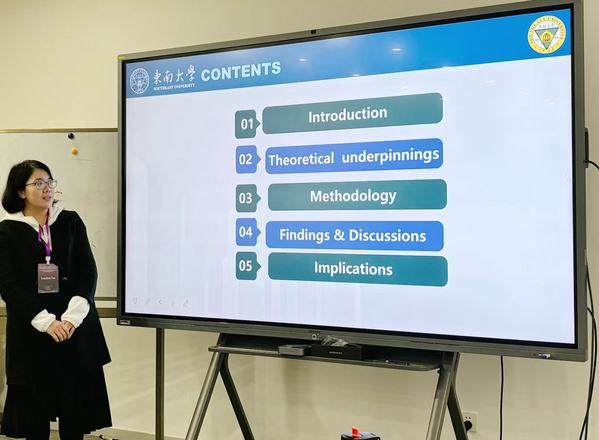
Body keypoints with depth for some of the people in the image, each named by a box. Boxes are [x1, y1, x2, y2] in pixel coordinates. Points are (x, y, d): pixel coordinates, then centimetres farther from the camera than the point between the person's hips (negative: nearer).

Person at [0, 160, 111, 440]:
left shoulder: (71, 221, 7)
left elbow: (88, 272, 0)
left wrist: (72, 316, -14)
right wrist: (46, 322, -17)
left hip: (76, 328, 1)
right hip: (31, 331, -1)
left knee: (75, 407, 4)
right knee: (34, 410, 3)